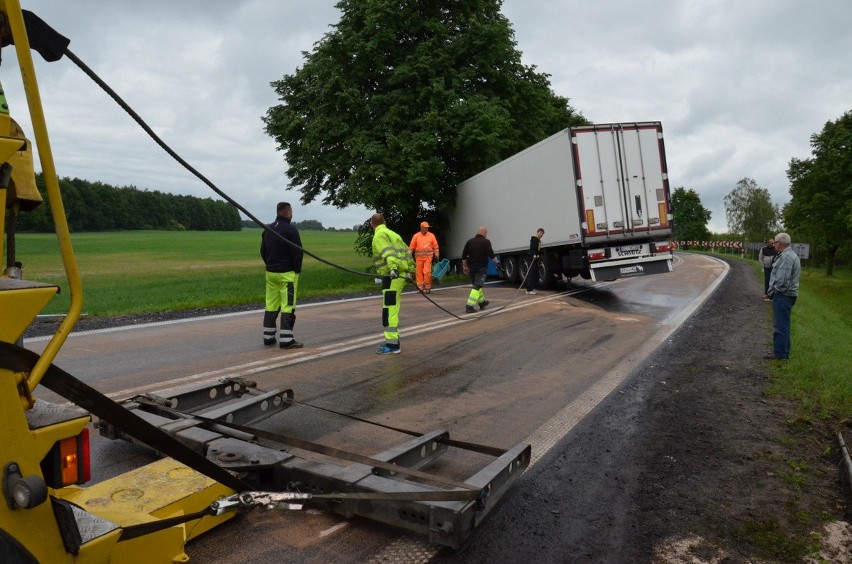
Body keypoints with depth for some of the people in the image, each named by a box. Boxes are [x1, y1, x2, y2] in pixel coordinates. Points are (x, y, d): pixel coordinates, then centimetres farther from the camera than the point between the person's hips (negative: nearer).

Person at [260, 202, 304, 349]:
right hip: (287, 274, -7)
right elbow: (298, 252, -15)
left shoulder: (267, 229, 10)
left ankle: (268, 336, 17)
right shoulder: (290, 230, -13)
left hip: (270, 273, 7)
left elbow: (263, 251, 17)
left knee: (271, 305, 12)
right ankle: (286, 339, -5)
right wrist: (297, 270, -2)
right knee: (288, 306, -4)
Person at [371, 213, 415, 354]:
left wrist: (393, 268, -35)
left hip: (392, 276, -9)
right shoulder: (392, 233, 23)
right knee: (393, 310, 16)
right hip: (401, 275, 9)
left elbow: (388, 252, -22)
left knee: (389, 310, -9)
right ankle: (393, 340, 22)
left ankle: (392, 345, -9)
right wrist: (410, 269, 31)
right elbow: (407, 252, 24)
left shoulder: (379, 235, -4)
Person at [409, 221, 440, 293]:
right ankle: (420, 287, 10)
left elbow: (435, 246, 10)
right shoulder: (416, 236, 4)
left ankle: (427, 287, 1)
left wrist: (436, 256, 5)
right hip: (419, 258, 1)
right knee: (419, 273, 2)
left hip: (428, 257, -1)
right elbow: (411, 247, 7)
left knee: (427, 272, -10)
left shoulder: (431, 235, 6)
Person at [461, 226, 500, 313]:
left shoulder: (469, 241, 8)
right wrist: (497, 262, 1)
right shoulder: (486, 242, -6)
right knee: (477, 287, -6)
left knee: (476, 285, 21)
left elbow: (464, 256, 8)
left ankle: (482, 302, 36)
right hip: (481, 267, -6)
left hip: (471, 267, 6)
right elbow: (491, 255, -13)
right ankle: (469, 306, -15)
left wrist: (465, 266, 18)